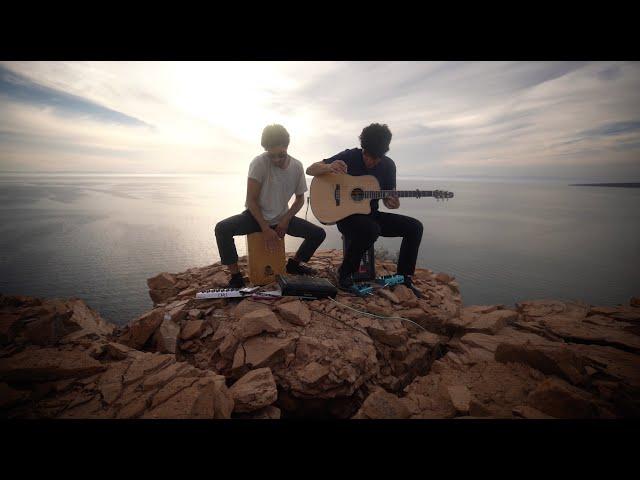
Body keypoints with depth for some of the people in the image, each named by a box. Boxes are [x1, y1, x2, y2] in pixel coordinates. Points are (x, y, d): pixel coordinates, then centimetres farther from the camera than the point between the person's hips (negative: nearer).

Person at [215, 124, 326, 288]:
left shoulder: (297, 166, -7)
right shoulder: (259, 163, -19)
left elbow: (300, 199, 5)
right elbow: (251, 200, -17)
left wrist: (286, 220, -11)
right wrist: (266, 229, -23)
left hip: (282, 218, 4)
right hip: (256, 215, -3)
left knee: (319, 234, -9)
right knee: (222, 229, -30)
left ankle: (294, 264, 17)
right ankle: (236, 277, -15)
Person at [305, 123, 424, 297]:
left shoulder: (388, 165, 1)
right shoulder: (349, 156, -10)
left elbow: (386, 197, 9)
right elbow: (310, 170, -12)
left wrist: (392, 203, -18)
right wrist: (329, 167, -36)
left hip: (371, 215, 5)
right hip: (347, 215, -5)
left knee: (414, 227, -11)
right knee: (371, 229, -38)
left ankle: (404, 277, 1)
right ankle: (345, 273, -13)